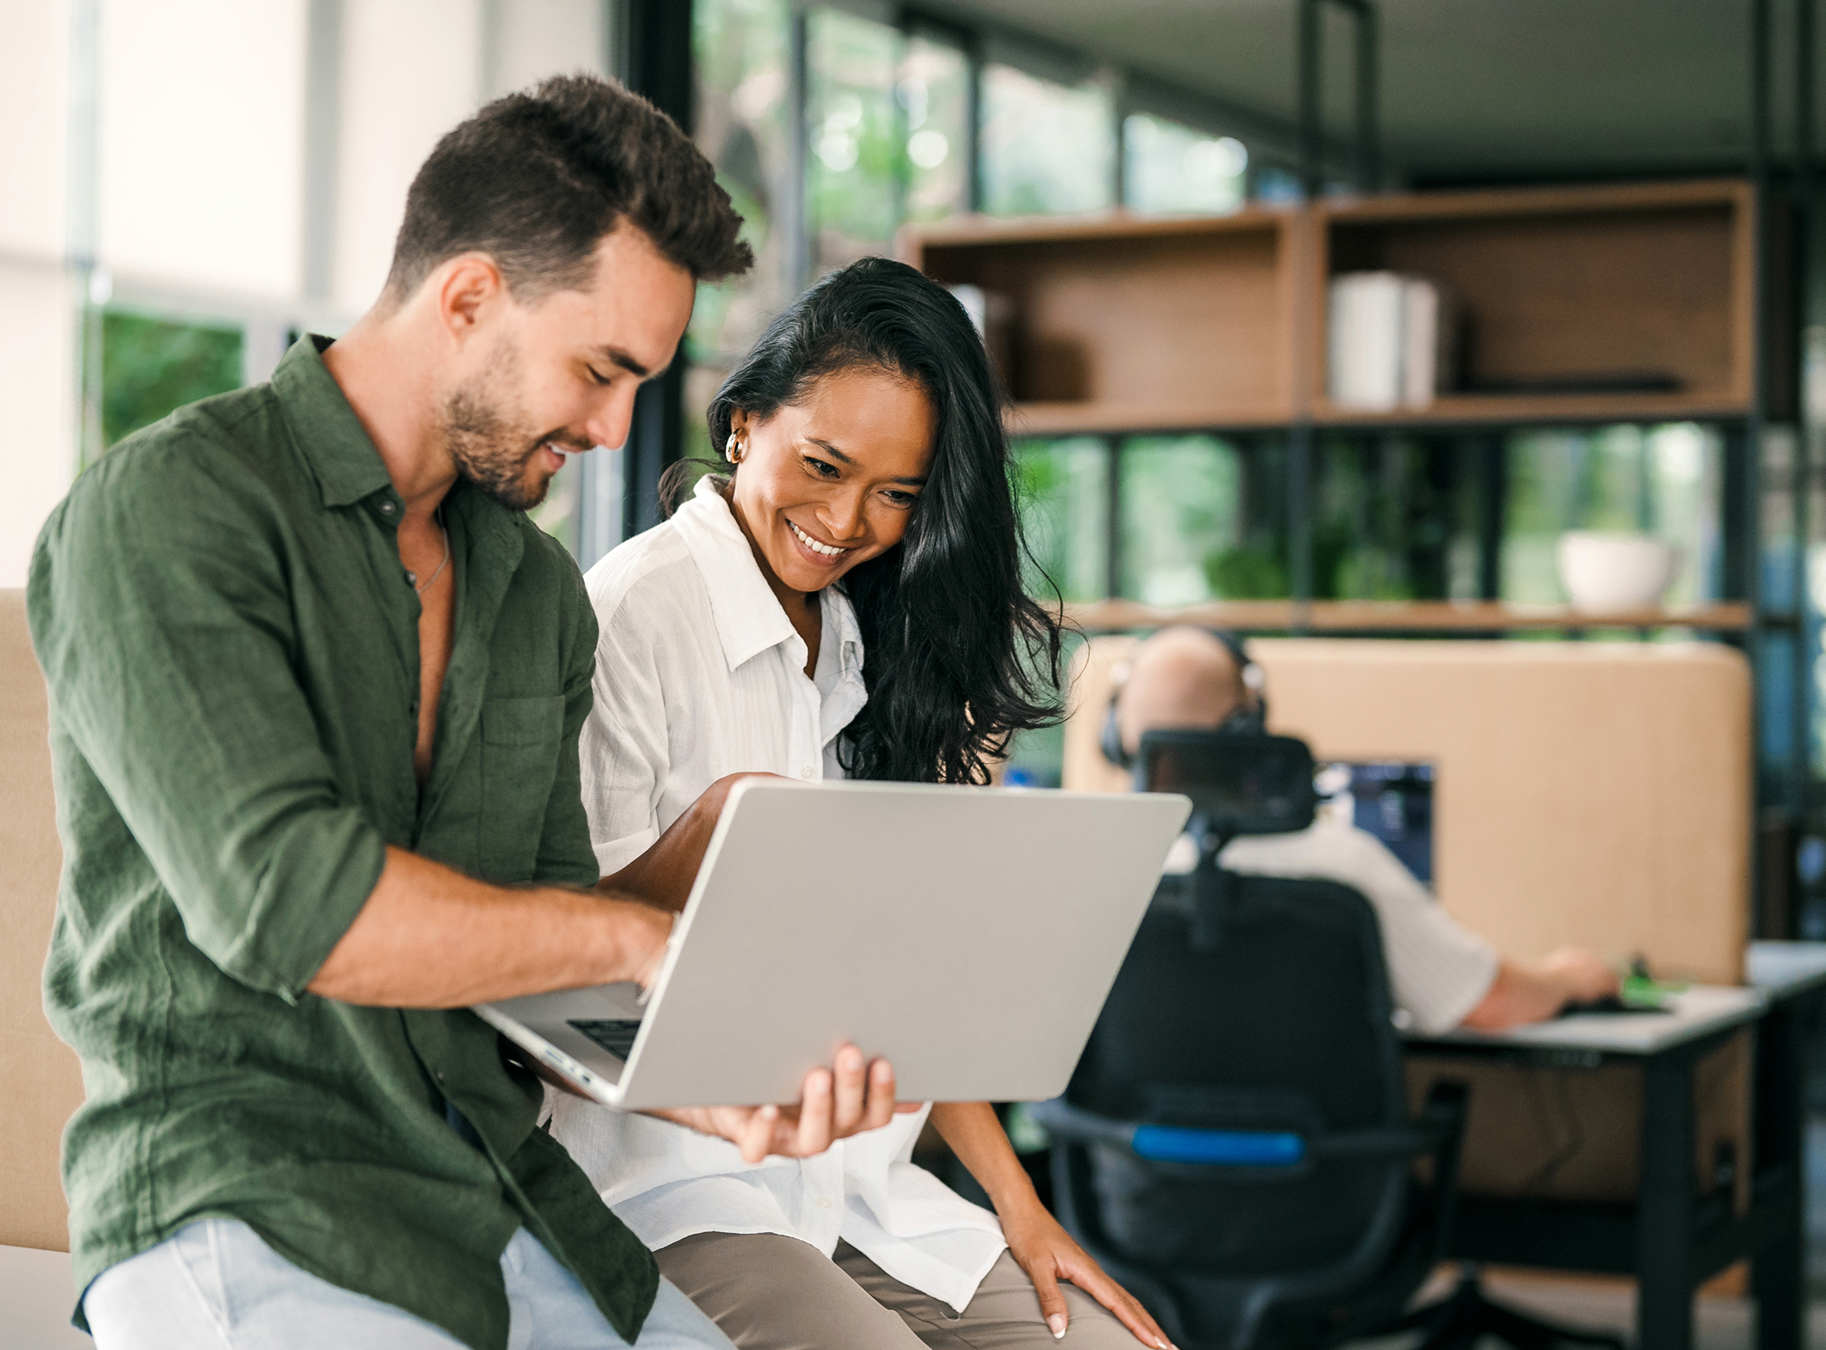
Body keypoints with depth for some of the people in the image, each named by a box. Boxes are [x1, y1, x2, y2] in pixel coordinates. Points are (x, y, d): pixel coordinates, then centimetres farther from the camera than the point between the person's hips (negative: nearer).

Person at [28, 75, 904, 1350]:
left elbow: (537, 957, 14)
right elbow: (283, 900, -21)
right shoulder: (169, 507, -9)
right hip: (234, 1199, -6)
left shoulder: (542, 590, 14)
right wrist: (639, 932, -12)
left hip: (507, 1195, 7)